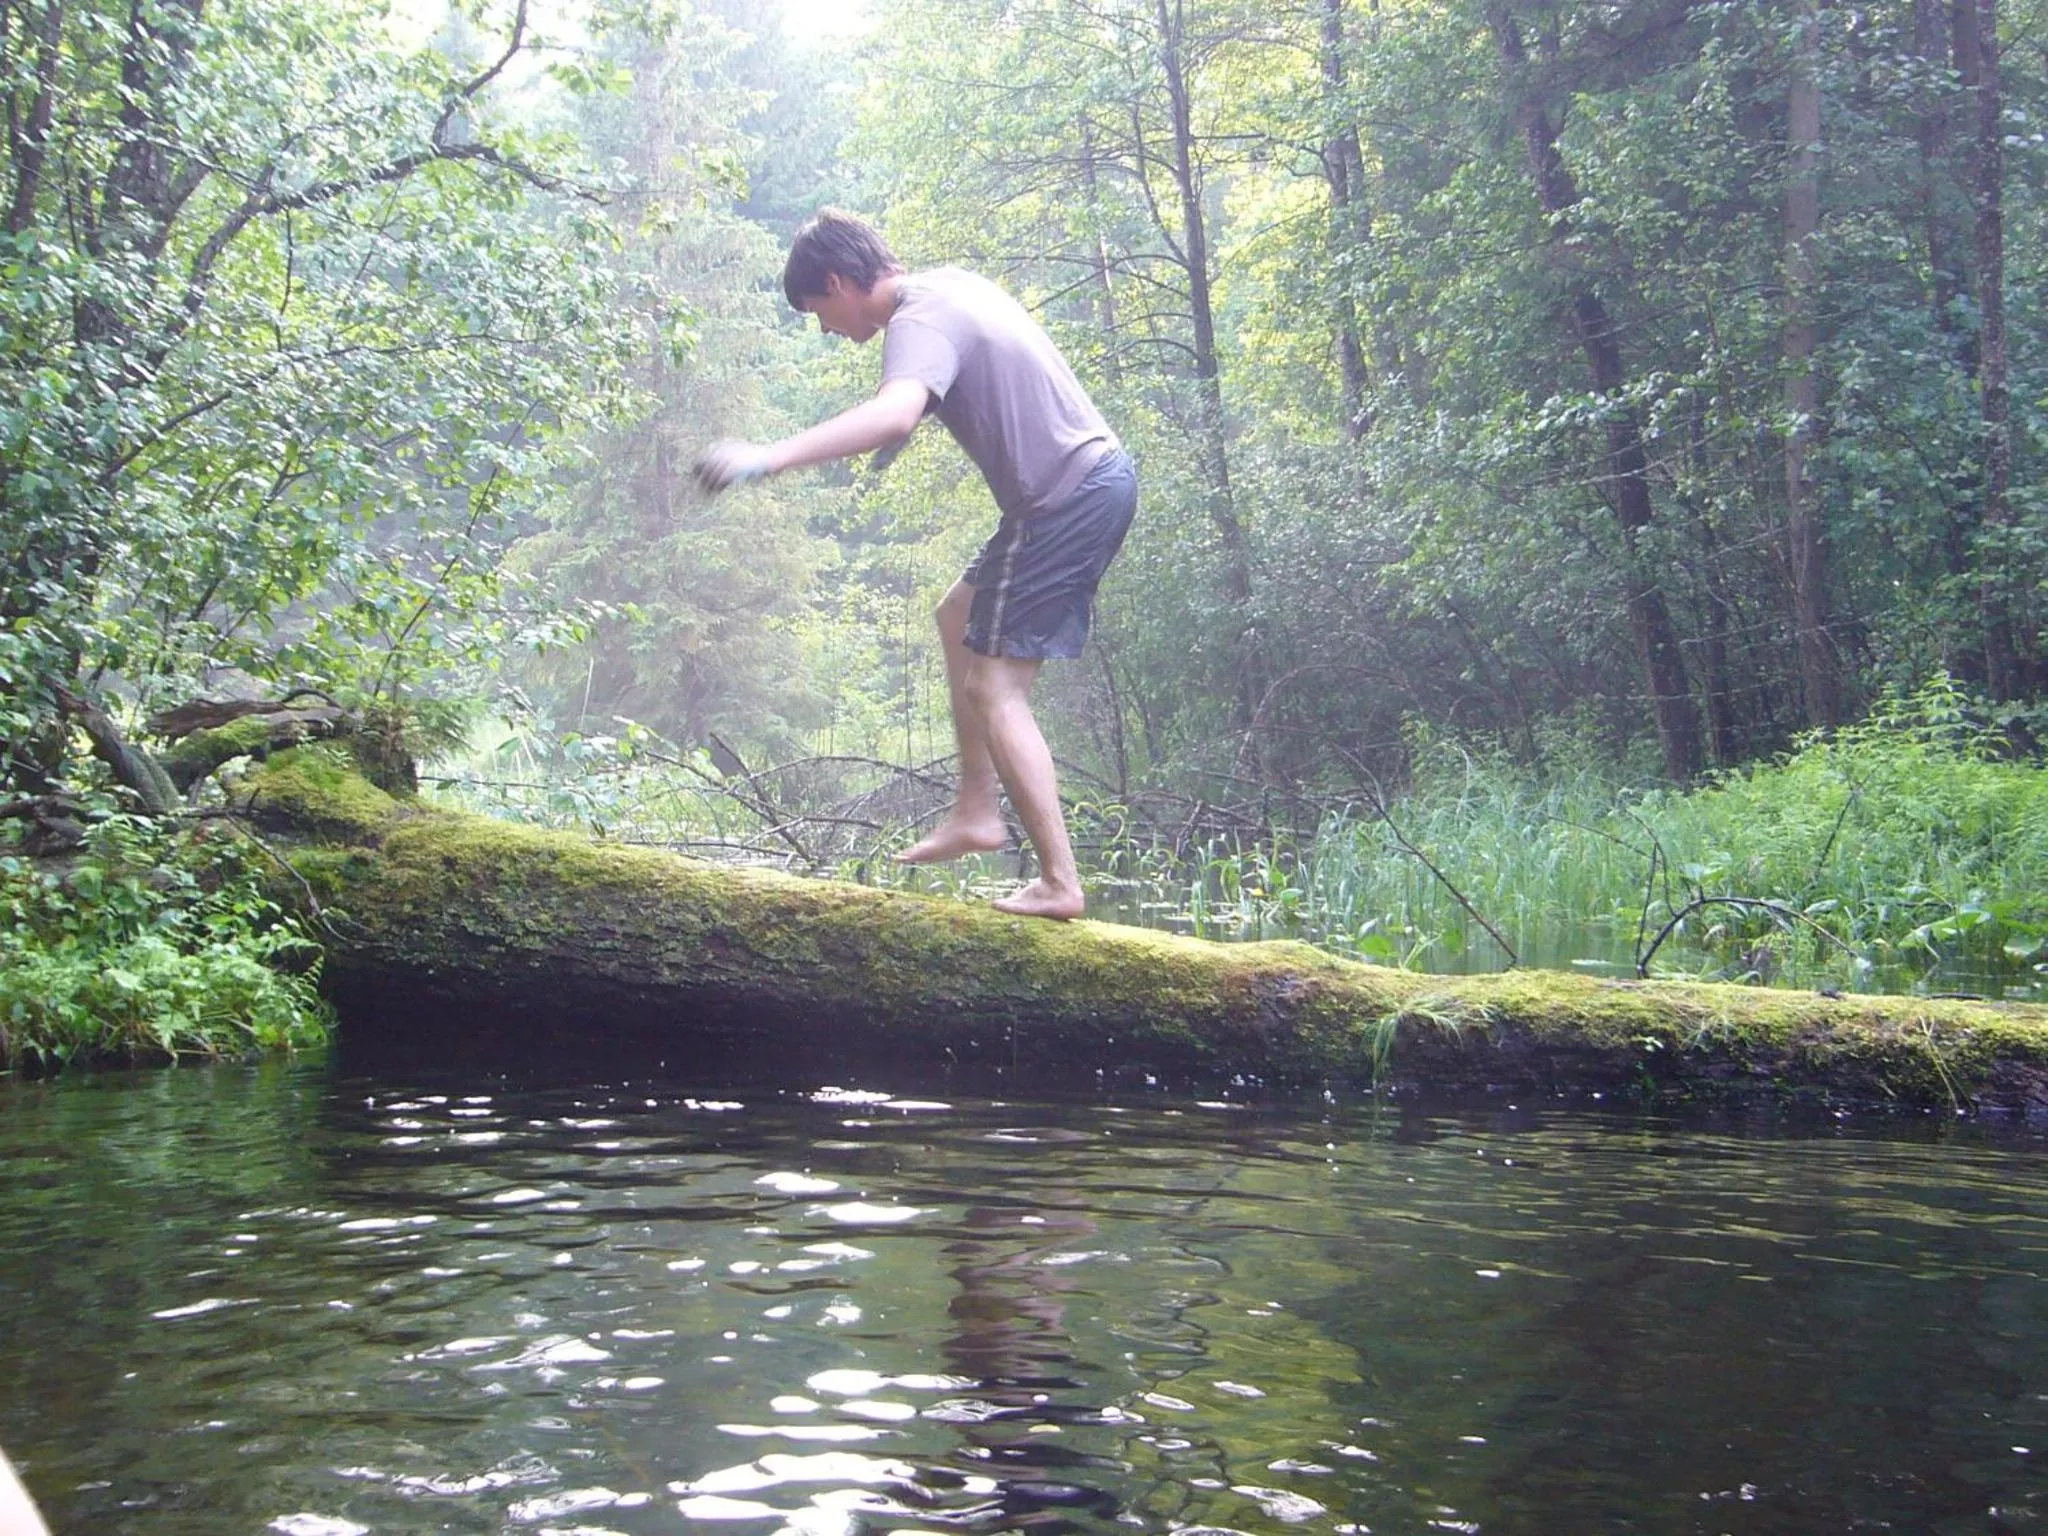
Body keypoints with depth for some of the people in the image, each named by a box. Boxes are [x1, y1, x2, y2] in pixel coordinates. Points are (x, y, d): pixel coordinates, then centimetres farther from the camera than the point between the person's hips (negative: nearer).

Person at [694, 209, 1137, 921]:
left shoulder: (919, 321, -19)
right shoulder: (948, 282, 12)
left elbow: (895, 413, -41)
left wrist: (769, 457, -49)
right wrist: (911, 420, 43)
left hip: (1067, 500, -10)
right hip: (1099, 472, 10)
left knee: (994, 690, -6)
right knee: (960, 617, 22)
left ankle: (1058, 882, -5)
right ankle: (976, 811, 22)